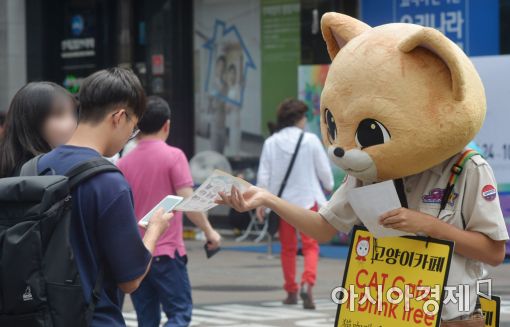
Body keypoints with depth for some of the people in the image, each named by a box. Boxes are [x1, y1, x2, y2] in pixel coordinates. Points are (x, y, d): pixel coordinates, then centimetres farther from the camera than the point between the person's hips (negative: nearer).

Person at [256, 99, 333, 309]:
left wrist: (260, 201, 3)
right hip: (307, 199, -2)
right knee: (310, 245, -1)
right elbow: (324, 169, -1)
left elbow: (264, 175, -4)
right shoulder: (311, 140, -8)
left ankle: (291, 291, 20)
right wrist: (328, 186, 19)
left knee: (288, 247, 14)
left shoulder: (271, 143, -3)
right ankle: (307, 283, -24)